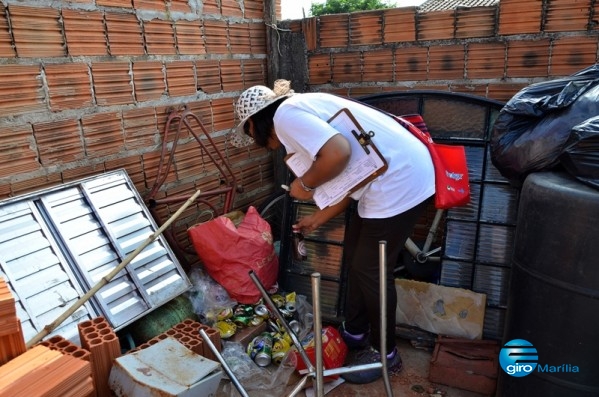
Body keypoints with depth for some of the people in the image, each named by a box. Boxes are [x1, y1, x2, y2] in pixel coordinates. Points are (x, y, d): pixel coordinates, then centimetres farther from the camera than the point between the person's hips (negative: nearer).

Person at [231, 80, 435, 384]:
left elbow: (339, 153, -29)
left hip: (400, 180, -10)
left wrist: (305, 184, -11)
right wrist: (317, 219, 29)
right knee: (355, 256, 19)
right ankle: (354, 333, 38)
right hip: (393, 174, 10)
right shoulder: (303, 109, 18)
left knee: (371, 269, 3)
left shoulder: (286, 114, -12)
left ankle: (385, 353, 25)